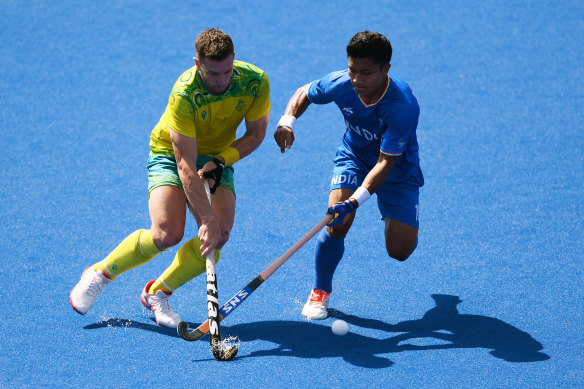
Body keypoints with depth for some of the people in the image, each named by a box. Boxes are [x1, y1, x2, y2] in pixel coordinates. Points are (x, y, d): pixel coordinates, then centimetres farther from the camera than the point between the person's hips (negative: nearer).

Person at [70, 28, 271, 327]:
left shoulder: (255, 82, -21)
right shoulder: (184, 94, -33)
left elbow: (256, 133, -4)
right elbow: (185, 165, -34)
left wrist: (221, 160, -19)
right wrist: (207, 218, -39)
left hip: (218, 159, 4)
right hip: (170, 154, -4)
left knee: (219, 235, -19)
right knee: (167, 233, -24)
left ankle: (158, 293, 3)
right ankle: (99, 274, 3)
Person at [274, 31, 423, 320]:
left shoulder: (403, 106, -36)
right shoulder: (339, 84, -23)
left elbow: (386, 162, -34)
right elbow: (304, 93, -1)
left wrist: (354, 202, -43)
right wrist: (287, 120, -22)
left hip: (398, 170, -2)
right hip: (353, 157, 2)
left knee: (399, 250, -9)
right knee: (336, 226, -22)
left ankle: (401, 223, 31)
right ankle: (320, 291, 5)